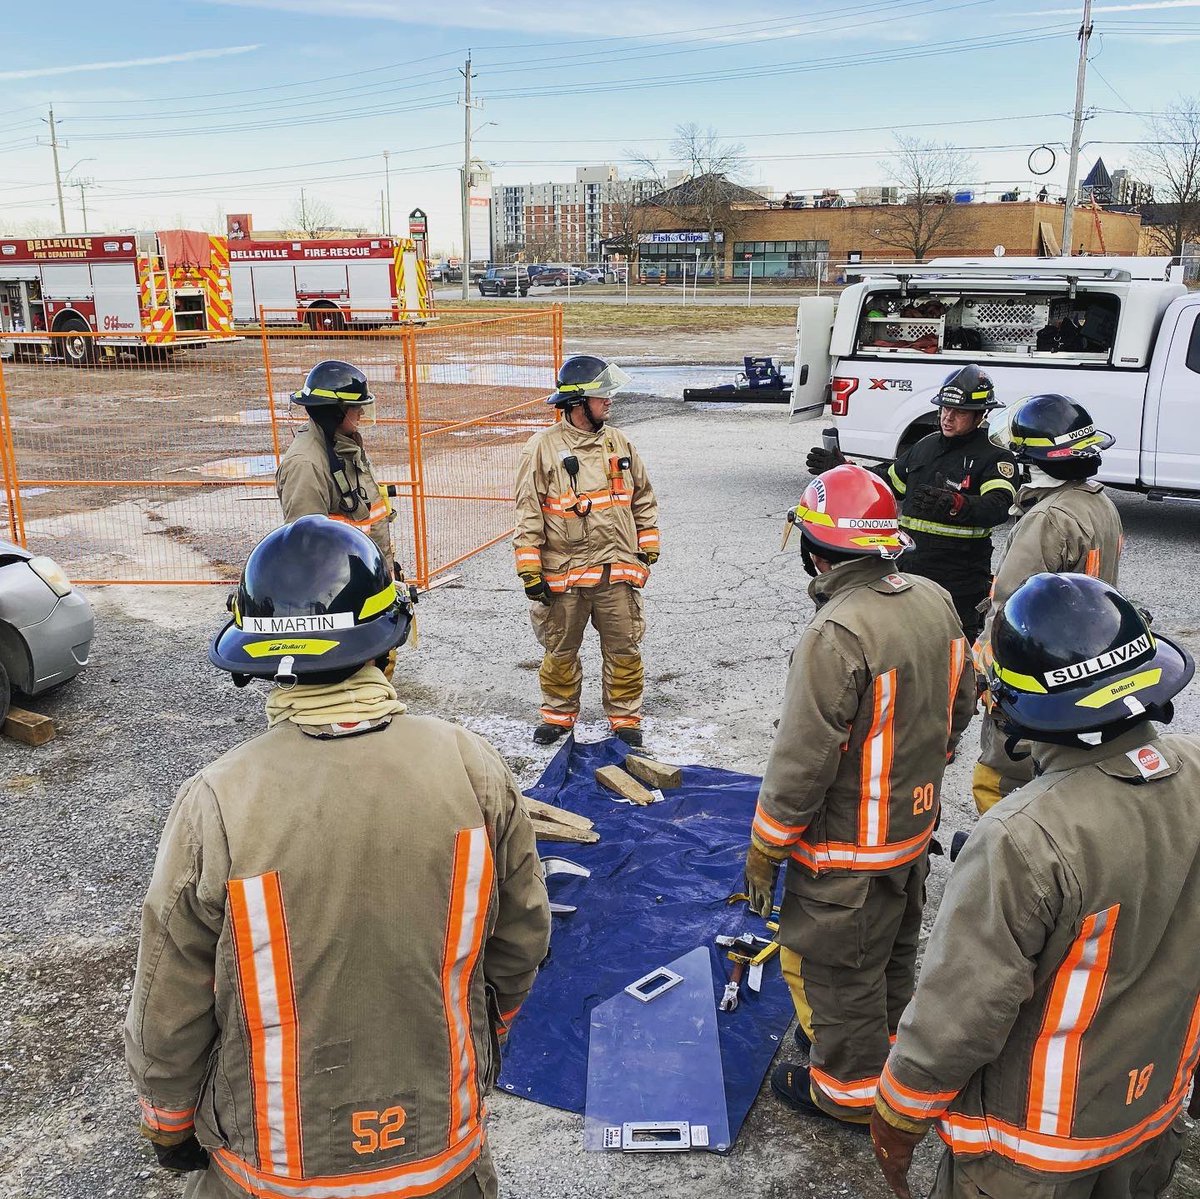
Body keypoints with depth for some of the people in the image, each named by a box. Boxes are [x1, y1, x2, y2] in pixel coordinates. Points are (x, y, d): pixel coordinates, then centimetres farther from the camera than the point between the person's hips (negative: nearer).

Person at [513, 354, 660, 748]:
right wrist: (530, 571, -9)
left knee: (624, 649, 8)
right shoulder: (543, 448, -6)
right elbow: (528, 513, -6)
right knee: (560, 651, 12)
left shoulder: (619, 443, 6)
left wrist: (648, 545, 13)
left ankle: (625, 717, 24)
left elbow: (643, 498, 16)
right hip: (562, 573, -2)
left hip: (617, 570, 2)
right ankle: (559, 714, 31)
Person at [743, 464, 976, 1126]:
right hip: (914, 827, 8)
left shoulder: (835, 636, -31)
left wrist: (763, 853, -13)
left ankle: (849, 1086, 33)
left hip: (846, 852, -8)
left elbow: (801, 765, -27)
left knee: (836, 969, 14)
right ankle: (882, 1042, 50)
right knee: (892, 952, 27)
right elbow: (958, 707, 8)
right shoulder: (936, 601, -6)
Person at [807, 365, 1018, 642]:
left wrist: (955, 504, -45)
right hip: (909, 569, 7)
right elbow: (886, 480, 26)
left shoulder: (995, 455, -10)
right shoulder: (926, 446, 13)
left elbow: (998, 507, -27)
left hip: (959, 583, -7)